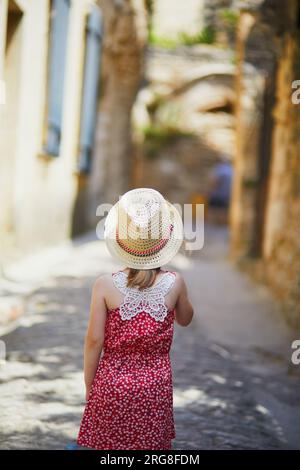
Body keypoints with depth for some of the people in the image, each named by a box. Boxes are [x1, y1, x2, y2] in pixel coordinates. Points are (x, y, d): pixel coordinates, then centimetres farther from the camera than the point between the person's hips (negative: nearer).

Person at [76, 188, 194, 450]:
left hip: (112, 383, -1)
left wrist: (89, 386, 4)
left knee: (108, 445, 13)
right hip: (155, 385, 1)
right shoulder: (174, 283, -8)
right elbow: (185, 319, 12)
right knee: (150, 446, 13)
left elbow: (94, 340, -9)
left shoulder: (105, 285, -12)